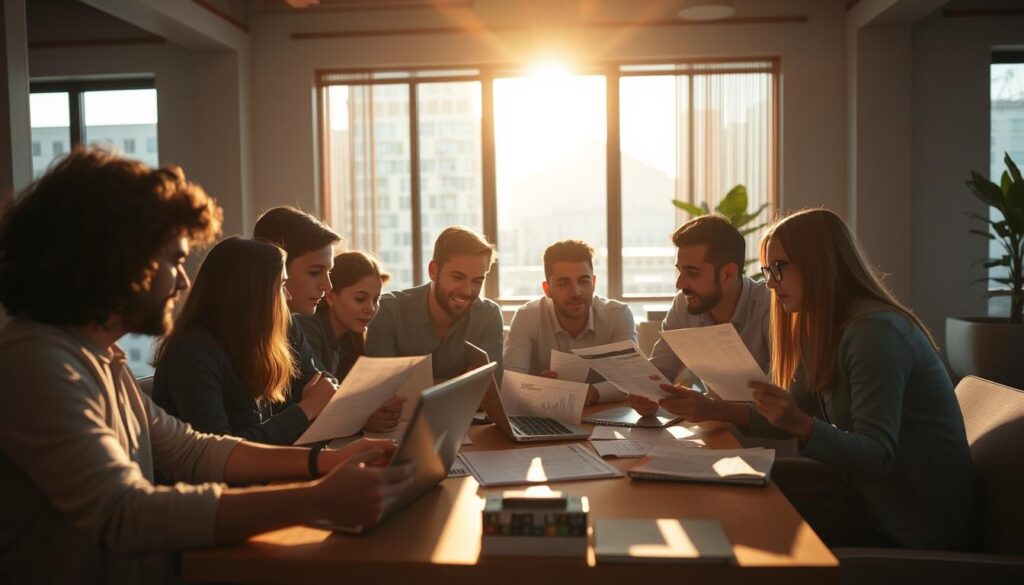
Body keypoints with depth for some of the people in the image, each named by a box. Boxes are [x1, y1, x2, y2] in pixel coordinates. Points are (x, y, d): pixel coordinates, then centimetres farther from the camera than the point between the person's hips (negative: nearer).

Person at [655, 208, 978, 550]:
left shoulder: (875, 331, -23)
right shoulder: (824, 331, 6)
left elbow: (878, 457, -26)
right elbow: (789, 420, 7)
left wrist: (802, 425, -41)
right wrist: (715, 412, -6)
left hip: (919, 521, -8)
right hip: (871, 494, 8)